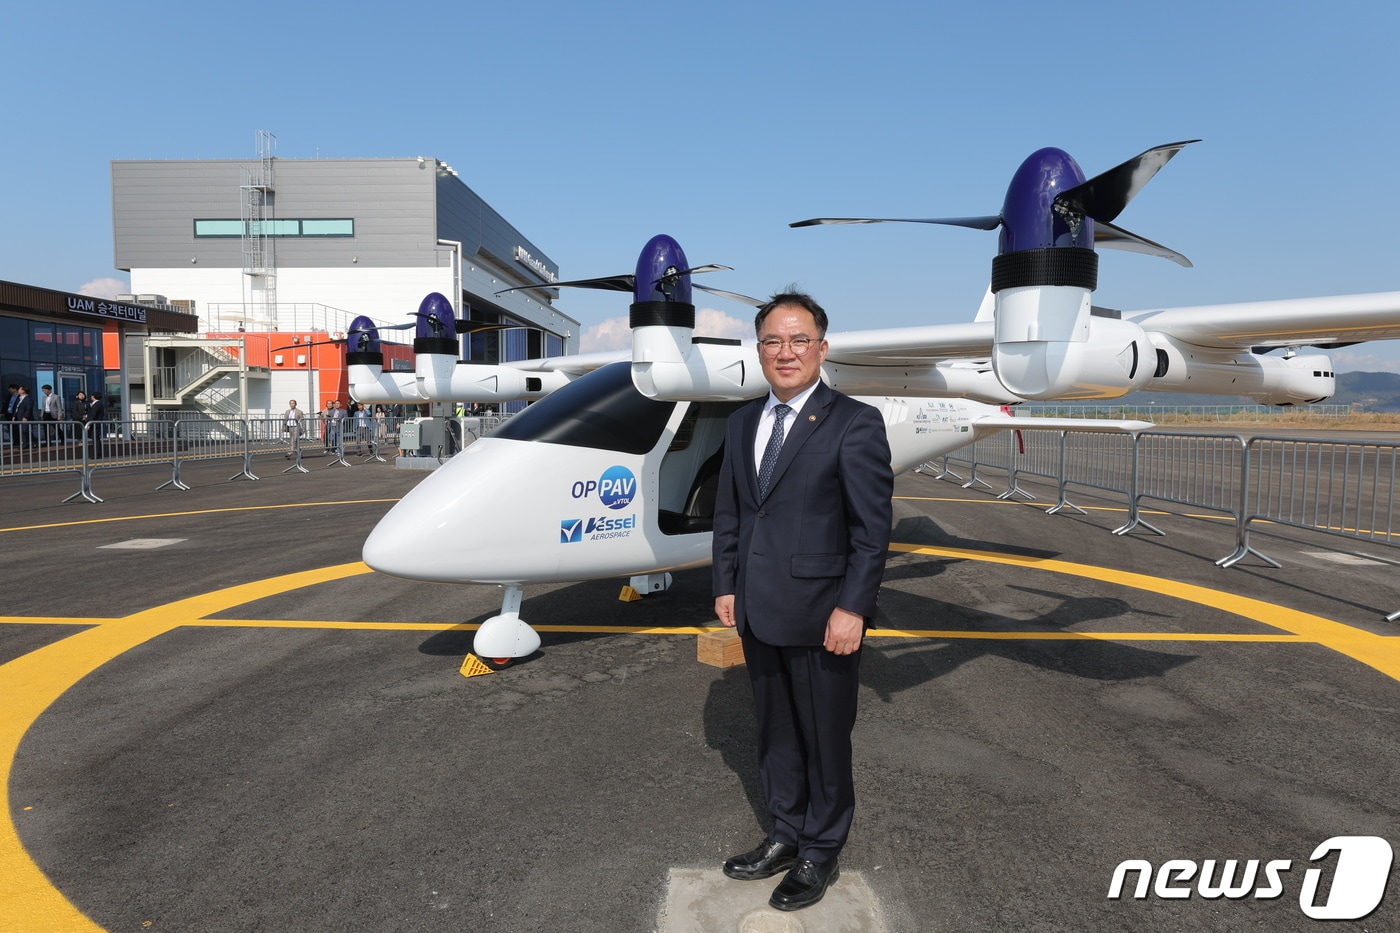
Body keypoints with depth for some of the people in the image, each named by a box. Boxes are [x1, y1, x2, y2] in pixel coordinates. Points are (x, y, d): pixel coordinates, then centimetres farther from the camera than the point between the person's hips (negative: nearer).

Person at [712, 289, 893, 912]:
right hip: (758, 613, 6)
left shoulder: (854, 424, -11)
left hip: (822, 618, -6)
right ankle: (786, 834, 39)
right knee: (775, 732, 20)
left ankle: (821, 853, 31)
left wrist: (852, 608, -17)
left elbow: (873, 526, -13)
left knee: (825, 739, 11)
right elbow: (729, 513, 12)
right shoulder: (743, 423, 8)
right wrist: (726, 585, 7)